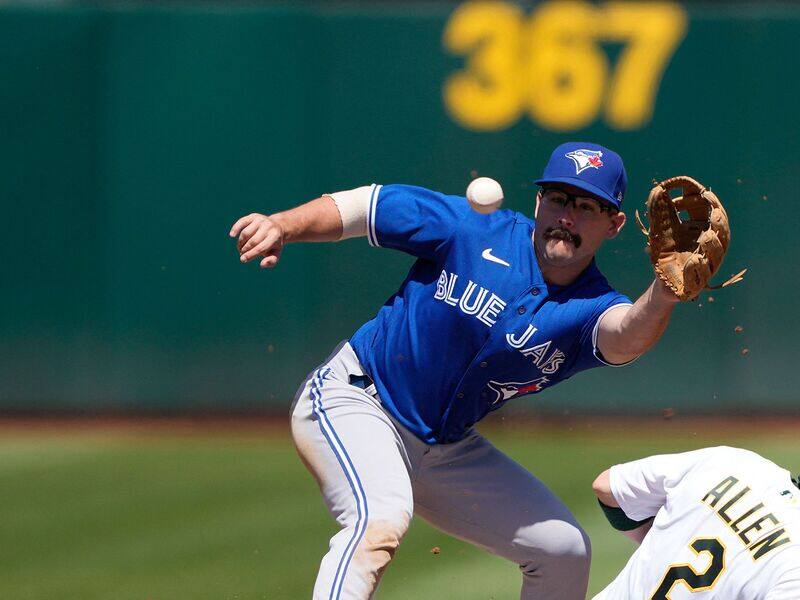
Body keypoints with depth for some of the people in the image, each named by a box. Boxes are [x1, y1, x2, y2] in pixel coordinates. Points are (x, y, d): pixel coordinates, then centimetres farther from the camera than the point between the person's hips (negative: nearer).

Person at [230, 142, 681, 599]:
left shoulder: (591, 308, -9)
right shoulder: (477, 229, -13)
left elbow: (626, 338, -35)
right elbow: (356, 208, -8)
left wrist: (665, 293, -56)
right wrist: (283, 227, -25)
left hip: (447, 451, 5)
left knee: (563, 549, 6)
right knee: (381, 521, -34)